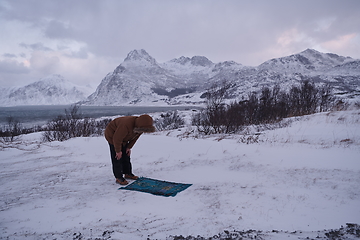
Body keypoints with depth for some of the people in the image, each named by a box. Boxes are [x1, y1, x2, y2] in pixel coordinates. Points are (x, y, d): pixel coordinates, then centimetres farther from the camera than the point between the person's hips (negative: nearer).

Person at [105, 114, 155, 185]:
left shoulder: (141, 126, -17)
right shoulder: (126, 126, -41)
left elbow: (135, 137, 1)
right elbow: (117, 138, -31)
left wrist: (129, 147, -1)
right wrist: (118, 151, -20)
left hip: (123, 137, 8)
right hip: (112, 135, -7)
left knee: (126, 156, 11)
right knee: (117, 157, -9)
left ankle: (128, 173, 23)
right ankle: (119, 178, -3)